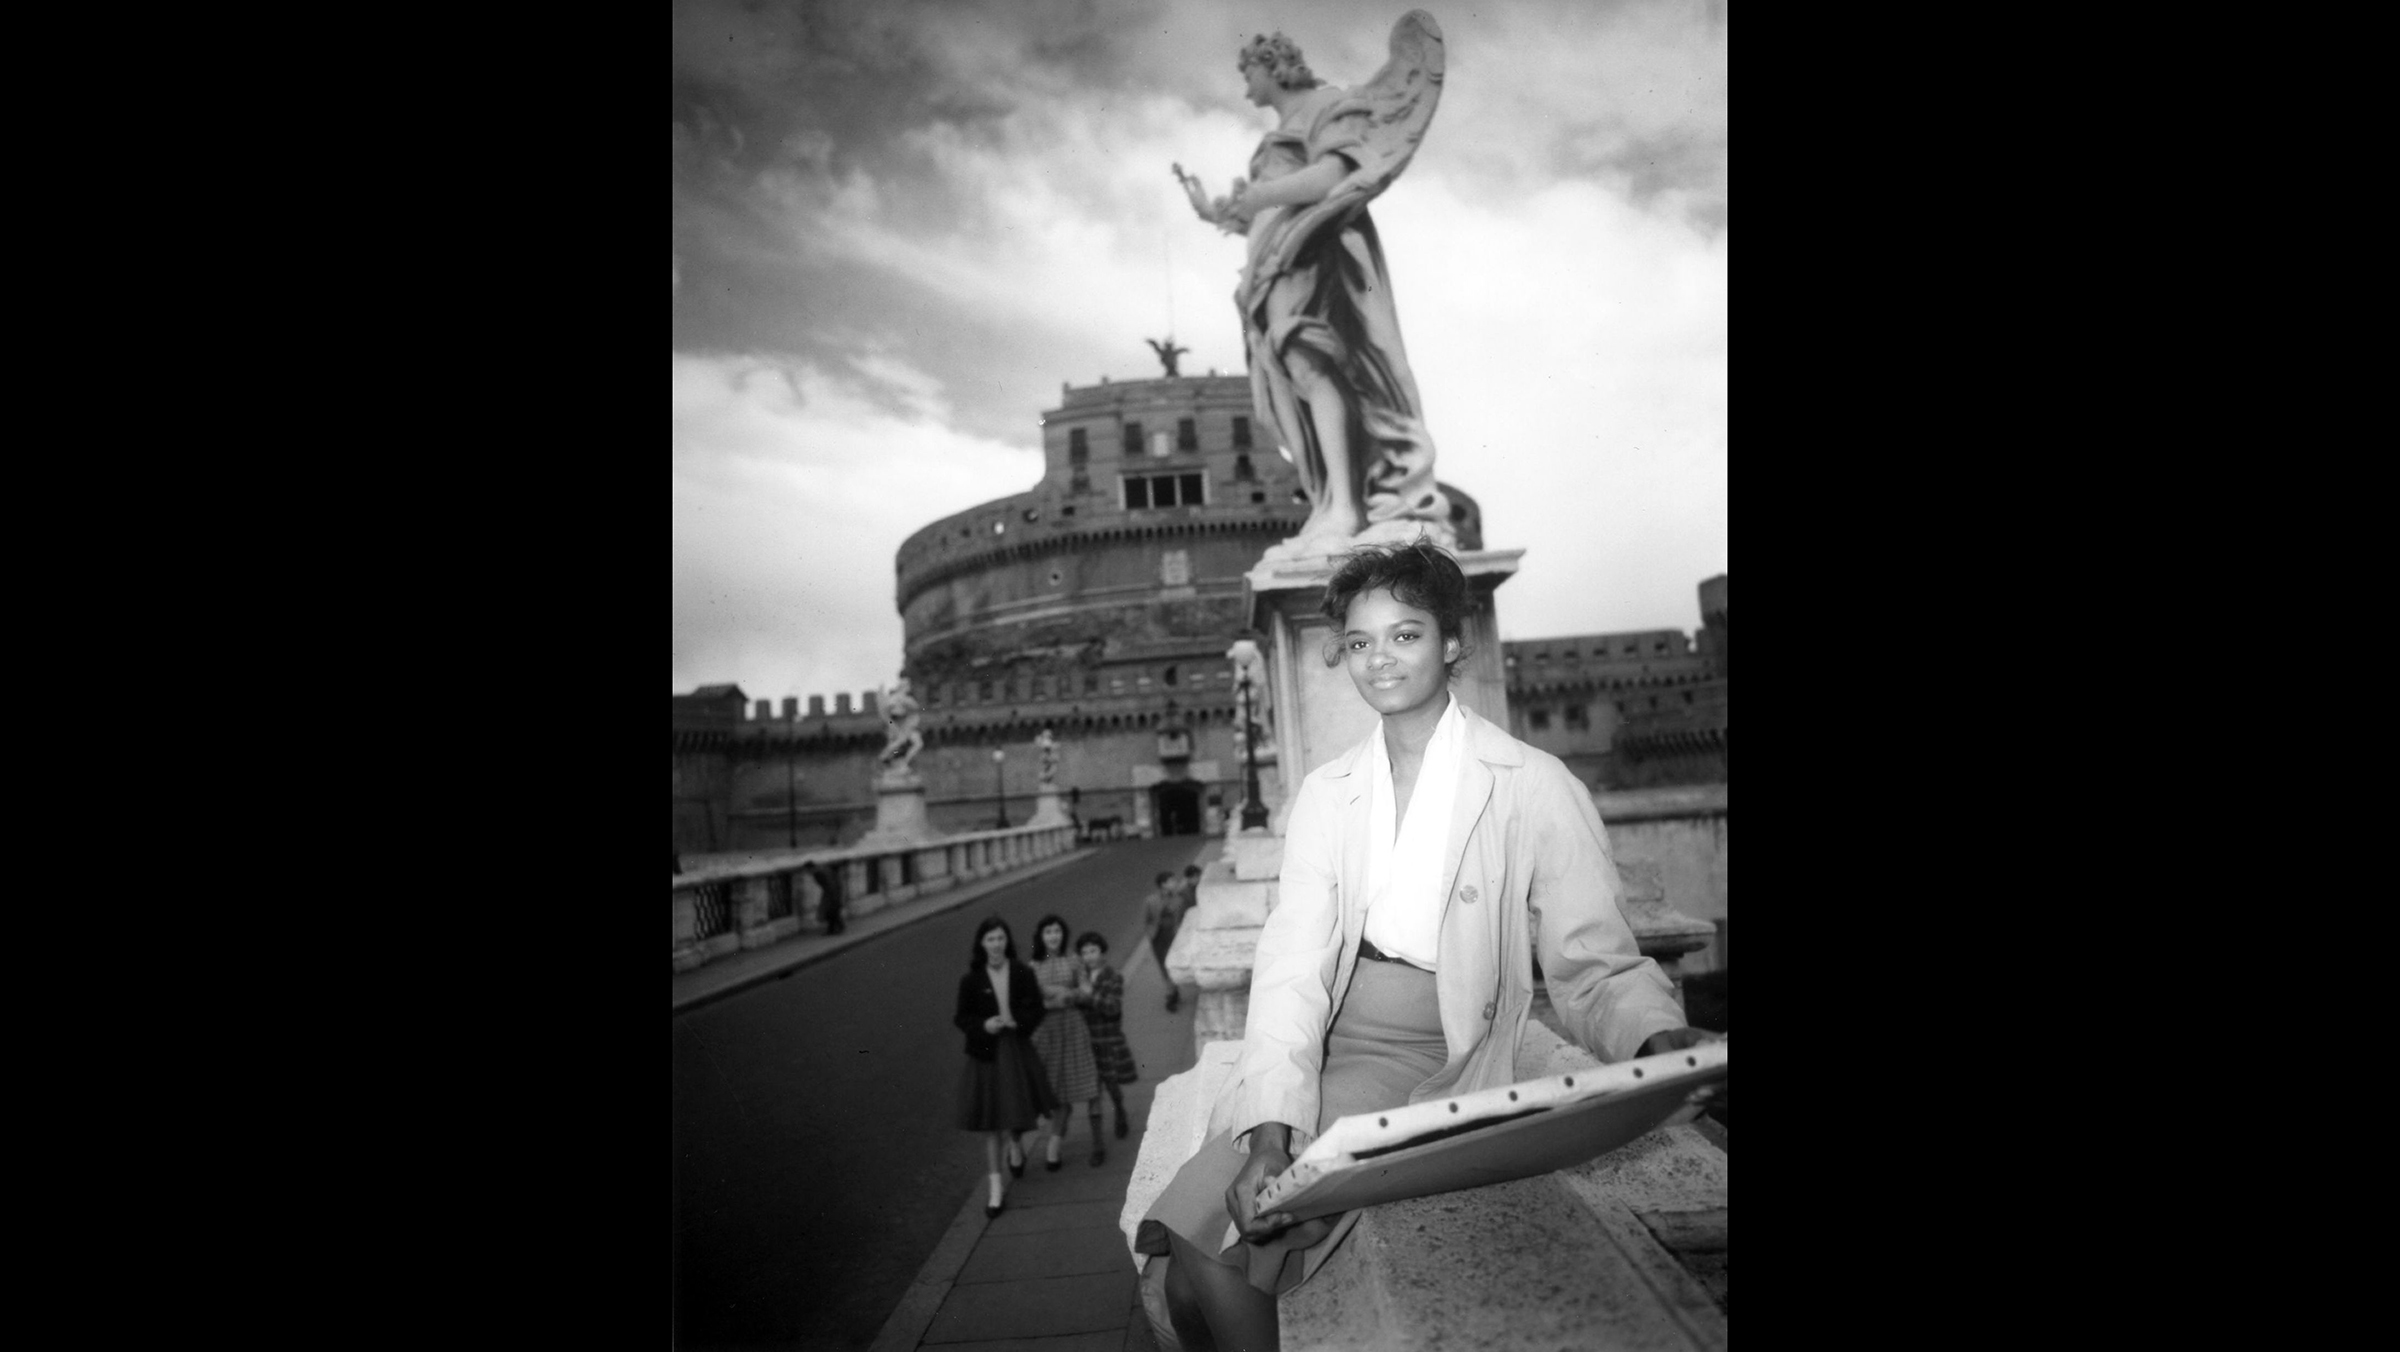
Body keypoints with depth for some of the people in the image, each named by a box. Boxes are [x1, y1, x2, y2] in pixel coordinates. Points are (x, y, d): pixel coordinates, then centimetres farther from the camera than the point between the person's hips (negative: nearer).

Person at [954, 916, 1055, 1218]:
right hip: (986, 1054, 0)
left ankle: (1014, 1146, 38)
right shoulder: (971, 980, -4)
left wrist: (1015, 1021, -19)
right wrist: (983, 1025, -17)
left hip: (1017, 1050, 0)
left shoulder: (1023, 974, -3)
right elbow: (962, 1018, 1)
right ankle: (996, 1187, 14)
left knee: (1019, 1111, 2)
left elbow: (1035, 1010, -1)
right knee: (990, 1124, 4)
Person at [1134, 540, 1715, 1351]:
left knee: (1210, 1260, -20)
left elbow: (1595, 968, -1)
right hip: (1315, 1048, 4)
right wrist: (1271, 1129, -20)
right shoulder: (1325, 793, 7)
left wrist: (1665, 1042, -25)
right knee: (1188, 1264, -17)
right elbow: (1292, 960, -4)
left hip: (1430, 1061, -3)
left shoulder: (1534, 788, -3)